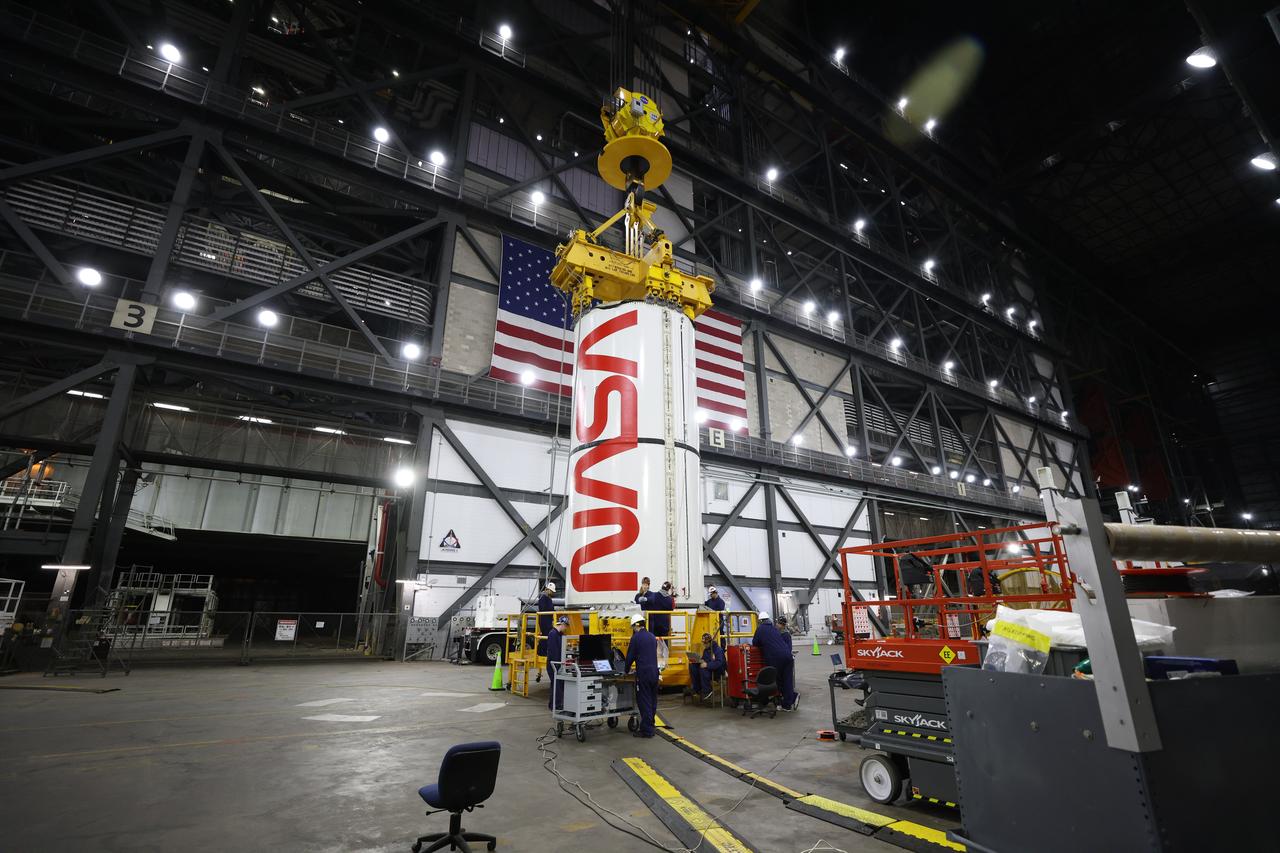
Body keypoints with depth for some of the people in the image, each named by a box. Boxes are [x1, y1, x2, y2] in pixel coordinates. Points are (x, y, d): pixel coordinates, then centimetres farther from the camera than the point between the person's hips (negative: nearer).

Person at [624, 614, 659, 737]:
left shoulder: (636, 637, -8)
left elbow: (630, 656, -4)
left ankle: (646, 730, 0)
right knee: (652, 700, 14)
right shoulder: (652, 637, 13)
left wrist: (626, 670, 12)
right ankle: (650, 726, 22)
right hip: (654, 672, 7)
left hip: (643, 673, -7)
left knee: (644, 701, -2)